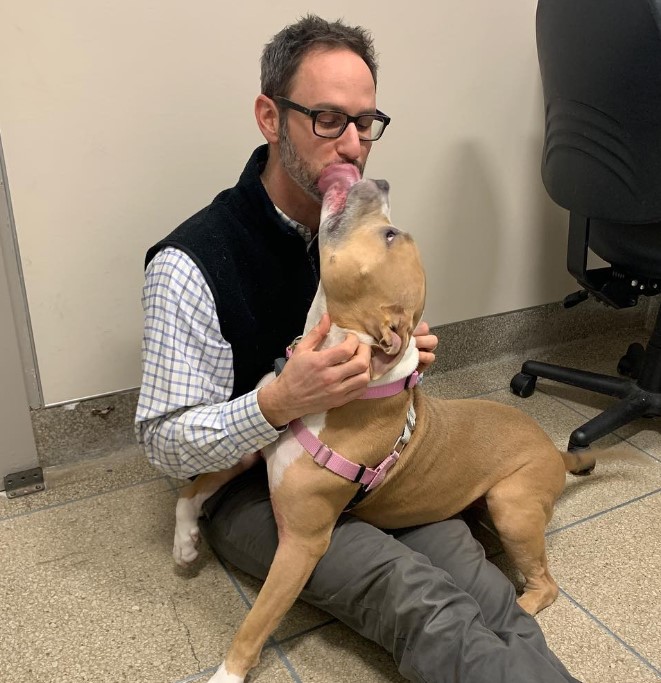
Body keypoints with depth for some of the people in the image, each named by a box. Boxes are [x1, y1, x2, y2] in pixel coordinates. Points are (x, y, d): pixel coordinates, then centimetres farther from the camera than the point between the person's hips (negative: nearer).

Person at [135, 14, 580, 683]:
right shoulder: (190, 264, -19)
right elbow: (165, 444, -16)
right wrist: (280, 402, -34)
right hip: (248, 483, -4)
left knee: (488, 599, -21)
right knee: (417, 597, -29)